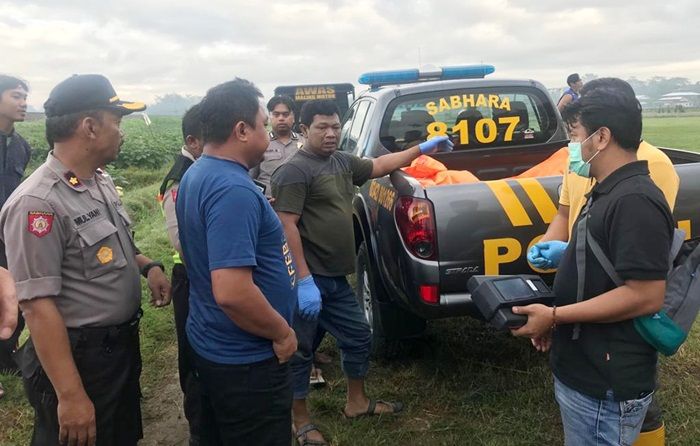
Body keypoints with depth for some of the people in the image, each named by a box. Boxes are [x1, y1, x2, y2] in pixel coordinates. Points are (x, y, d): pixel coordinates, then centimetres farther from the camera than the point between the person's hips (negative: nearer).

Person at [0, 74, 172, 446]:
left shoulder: (101, 184, 4)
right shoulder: (37, 203, -25)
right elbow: (38, 306, -26)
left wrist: (147, 266, -1)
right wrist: (70, 396, -25)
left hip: (123, 345, 9)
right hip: (77, 357, -9)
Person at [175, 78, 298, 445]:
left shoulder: (196, 174, 5)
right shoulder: (233, 189, -27)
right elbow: (232, 292, -33)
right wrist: (282, 332, -19)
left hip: (212, 343, 10)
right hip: (245, 359, -9)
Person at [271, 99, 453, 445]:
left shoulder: (342, 162, 11)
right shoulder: (294, 171, -15)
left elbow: (379, 165, 27)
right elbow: (286, 226, -20)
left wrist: (422, 149, 25)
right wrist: (304, 280, -24)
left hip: (336, 277, 9)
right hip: (308, 279, -9)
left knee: (358, 336, 19)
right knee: (300, 350, 6)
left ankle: (357, 402, 39)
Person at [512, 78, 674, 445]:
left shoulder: (635, 201, -22)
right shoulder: (607, 192, 10)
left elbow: (646, 297, -26)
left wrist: (555, 316, -22)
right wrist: (553, 317, 9)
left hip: (606, 387, -9)